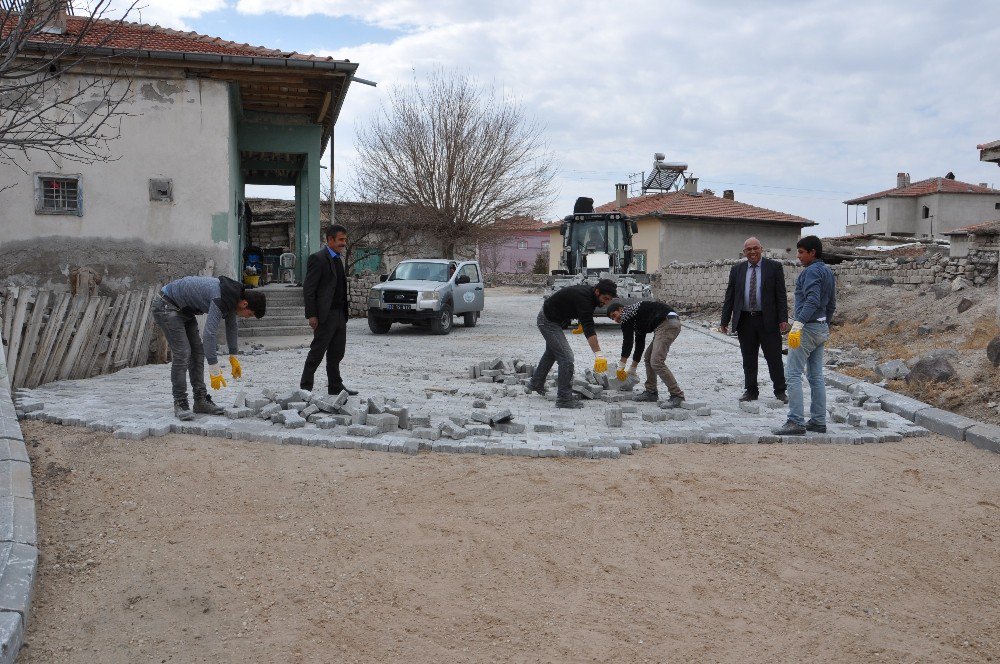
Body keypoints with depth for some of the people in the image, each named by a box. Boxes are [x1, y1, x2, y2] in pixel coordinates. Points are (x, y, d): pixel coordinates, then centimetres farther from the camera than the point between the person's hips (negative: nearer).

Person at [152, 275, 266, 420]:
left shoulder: (232, 297, -2)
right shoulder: (220, 299, -32)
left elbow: (231, 327, 14)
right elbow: (209, 334, -37)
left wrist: (233, 357, 19)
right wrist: (214, 371, -35)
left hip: (183, 309, 10)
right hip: (166, 306, -10)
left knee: (197, 351, 5)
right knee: (182, 353, -15)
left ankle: (201, 401, 8)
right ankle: (180, 404, -7)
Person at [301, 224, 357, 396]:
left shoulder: (339, 259, 16)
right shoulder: (318, 259, -10)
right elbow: (308, 289, -13)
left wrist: (344, 313, 15)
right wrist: (311, 315, -16)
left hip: (340, 314, 8)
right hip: (326, 315, -8)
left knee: (336, 354, 13)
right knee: (317, 352, -1)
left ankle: (335, 387, 21)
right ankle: (305, 386, 8)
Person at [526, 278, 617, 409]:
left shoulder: (588, 291, -5)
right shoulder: (583, 297, -33)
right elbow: (589, 329, -43)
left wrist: (582, 322, 8)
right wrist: (599, 354, -49)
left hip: (552, 318, 11)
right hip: (548, 322, -11)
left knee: (551, 353, 28)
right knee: (566, 357, -15)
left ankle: (535, 385, 46)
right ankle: (564, 399, -8)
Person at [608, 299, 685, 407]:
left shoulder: (626, 314, 2)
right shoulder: (635, 318, 28)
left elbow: (628, 341, -1)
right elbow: (639, 343, 32)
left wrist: (620, 367, 6)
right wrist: (632, 369, 36)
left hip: (667, 323, -11)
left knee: (657, 362, -14)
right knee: (648, 358, 16)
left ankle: (677, 396, -14)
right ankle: (651, 392, 21)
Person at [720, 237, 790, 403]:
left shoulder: (774, 267, 1)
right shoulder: (737, 270, 8)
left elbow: (781, 295, -2)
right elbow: (729, 296, 9)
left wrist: (783, 319, -10)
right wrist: (725, 320, 5)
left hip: (768, 320, -3)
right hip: (745, 320, 3)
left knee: (774, 357, 2)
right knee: (748, 359, 9)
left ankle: (780, 391, 13)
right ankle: (750, 391, 19)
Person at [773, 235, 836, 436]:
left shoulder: (812, 271, -14)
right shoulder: (828, 272, 17)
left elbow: (812, 301, -27)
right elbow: (831, 305, 22)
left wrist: (797, 325, -33)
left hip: (808, 327, -10)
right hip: (822, 328, 10)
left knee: (793, 374, -10)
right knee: (816, 376, 12)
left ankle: (796, 422, -13)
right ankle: (818, 421, 15)